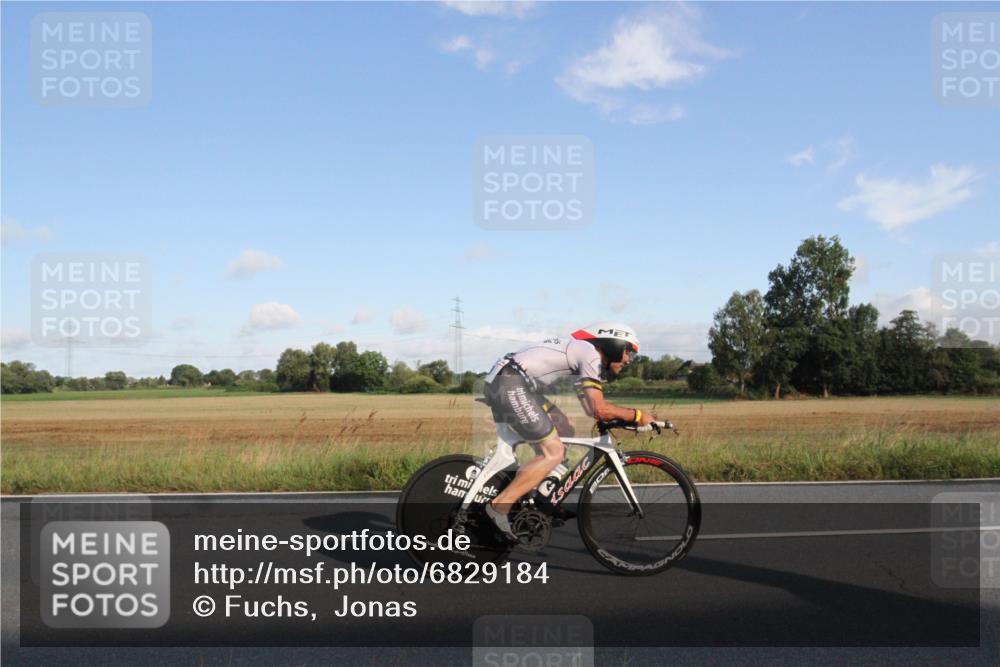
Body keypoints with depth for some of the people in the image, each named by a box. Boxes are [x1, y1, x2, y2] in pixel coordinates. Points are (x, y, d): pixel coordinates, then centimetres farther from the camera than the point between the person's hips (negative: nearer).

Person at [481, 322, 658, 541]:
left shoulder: (581, 350, 23)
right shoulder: (591, 355, -6)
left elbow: (591, 408, 27)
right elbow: (599, 409, -14)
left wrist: (626, 417, 19)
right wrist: (636, 415, -2)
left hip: (502, 381, 10)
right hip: (510, 385, -10)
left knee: (564, 429, 17)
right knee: (554, 452, -8)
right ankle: (499, 506, -10)